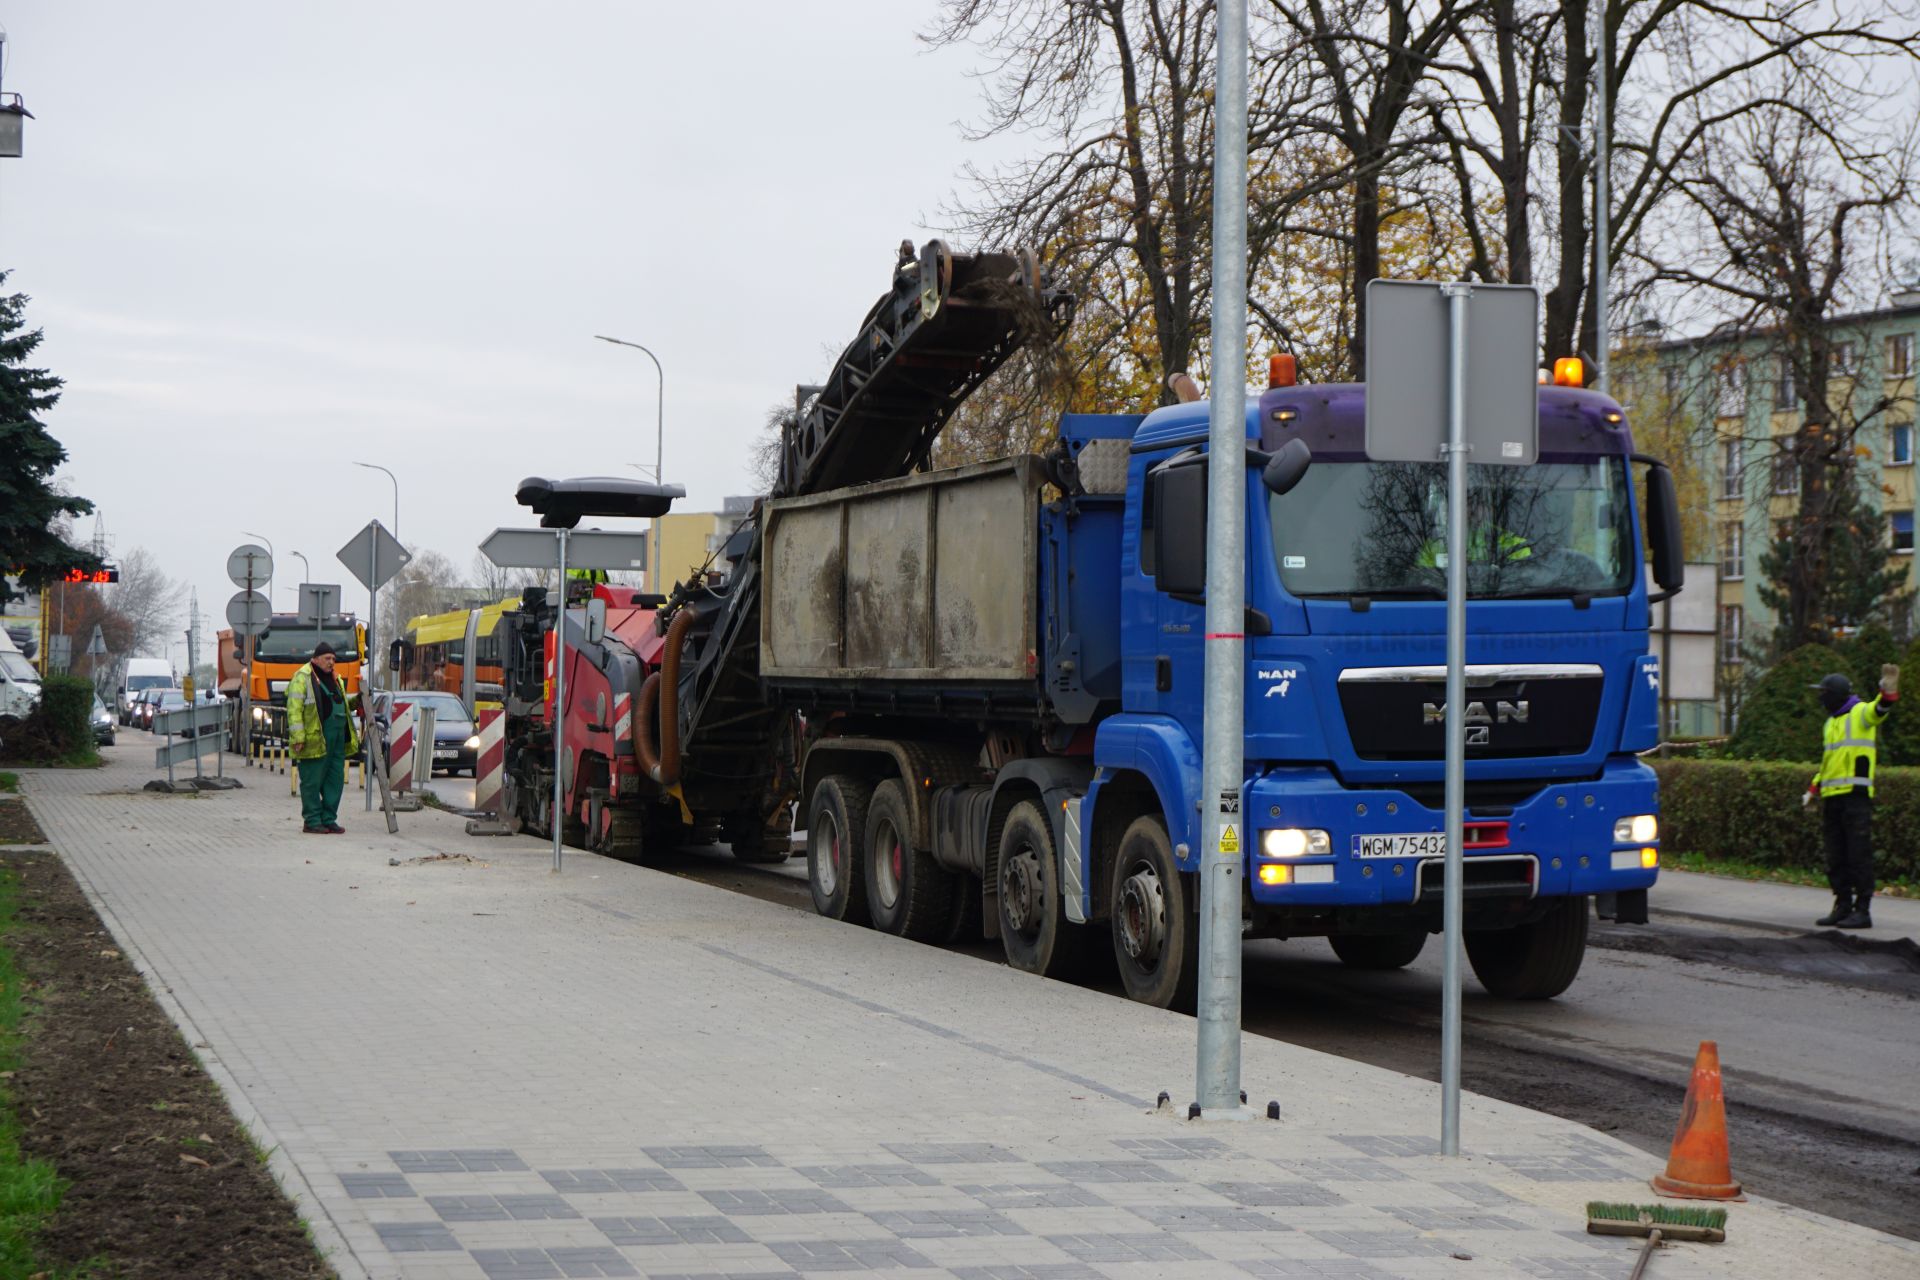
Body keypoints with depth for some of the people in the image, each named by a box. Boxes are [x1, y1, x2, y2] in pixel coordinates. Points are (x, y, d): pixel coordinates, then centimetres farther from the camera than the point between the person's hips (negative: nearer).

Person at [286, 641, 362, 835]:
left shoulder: (335, 679, 20)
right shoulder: (303, 678, -6)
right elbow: (294, 709, -12)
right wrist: (298, 737, -18)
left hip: (337, 737, 8)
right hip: (315, 737, -8)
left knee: (335, 779, 7)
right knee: (312, 780, -3)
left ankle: (328, 819, 14)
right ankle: (311, 821, 2)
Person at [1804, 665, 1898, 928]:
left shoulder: (1861, 714, -3)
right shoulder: (1831, 722, 22)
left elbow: (1879, 710, -27)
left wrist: (1888, 692, -49)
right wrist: (1813, 789, 20)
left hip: (1856, 795, -8)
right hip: (1832, 798, 8)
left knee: (1859, 855, -7)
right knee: (1836, 857, 9)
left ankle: (1863, 911, -5)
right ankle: (1842, 907, 15)